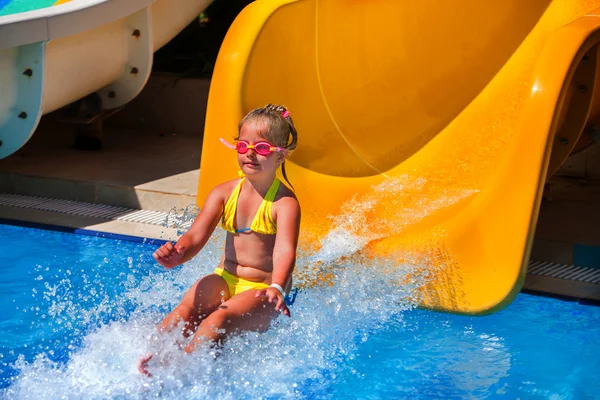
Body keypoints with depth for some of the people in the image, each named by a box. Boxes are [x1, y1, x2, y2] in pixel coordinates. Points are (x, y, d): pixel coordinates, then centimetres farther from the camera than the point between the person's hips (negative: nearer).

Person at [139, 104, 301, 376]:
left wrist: (276, 288, -49)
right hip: (226, 279, 5)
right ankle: (150, 356, -37)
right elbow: (196, 236, -7)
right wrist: (178, 254, -32)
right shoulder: (224, 193, 5)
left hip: (261, 290, -4)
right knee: (187, 307, -27)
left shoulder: (284, 203, -11)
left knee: (220, 318, -32)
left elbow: (285, 251, -27)